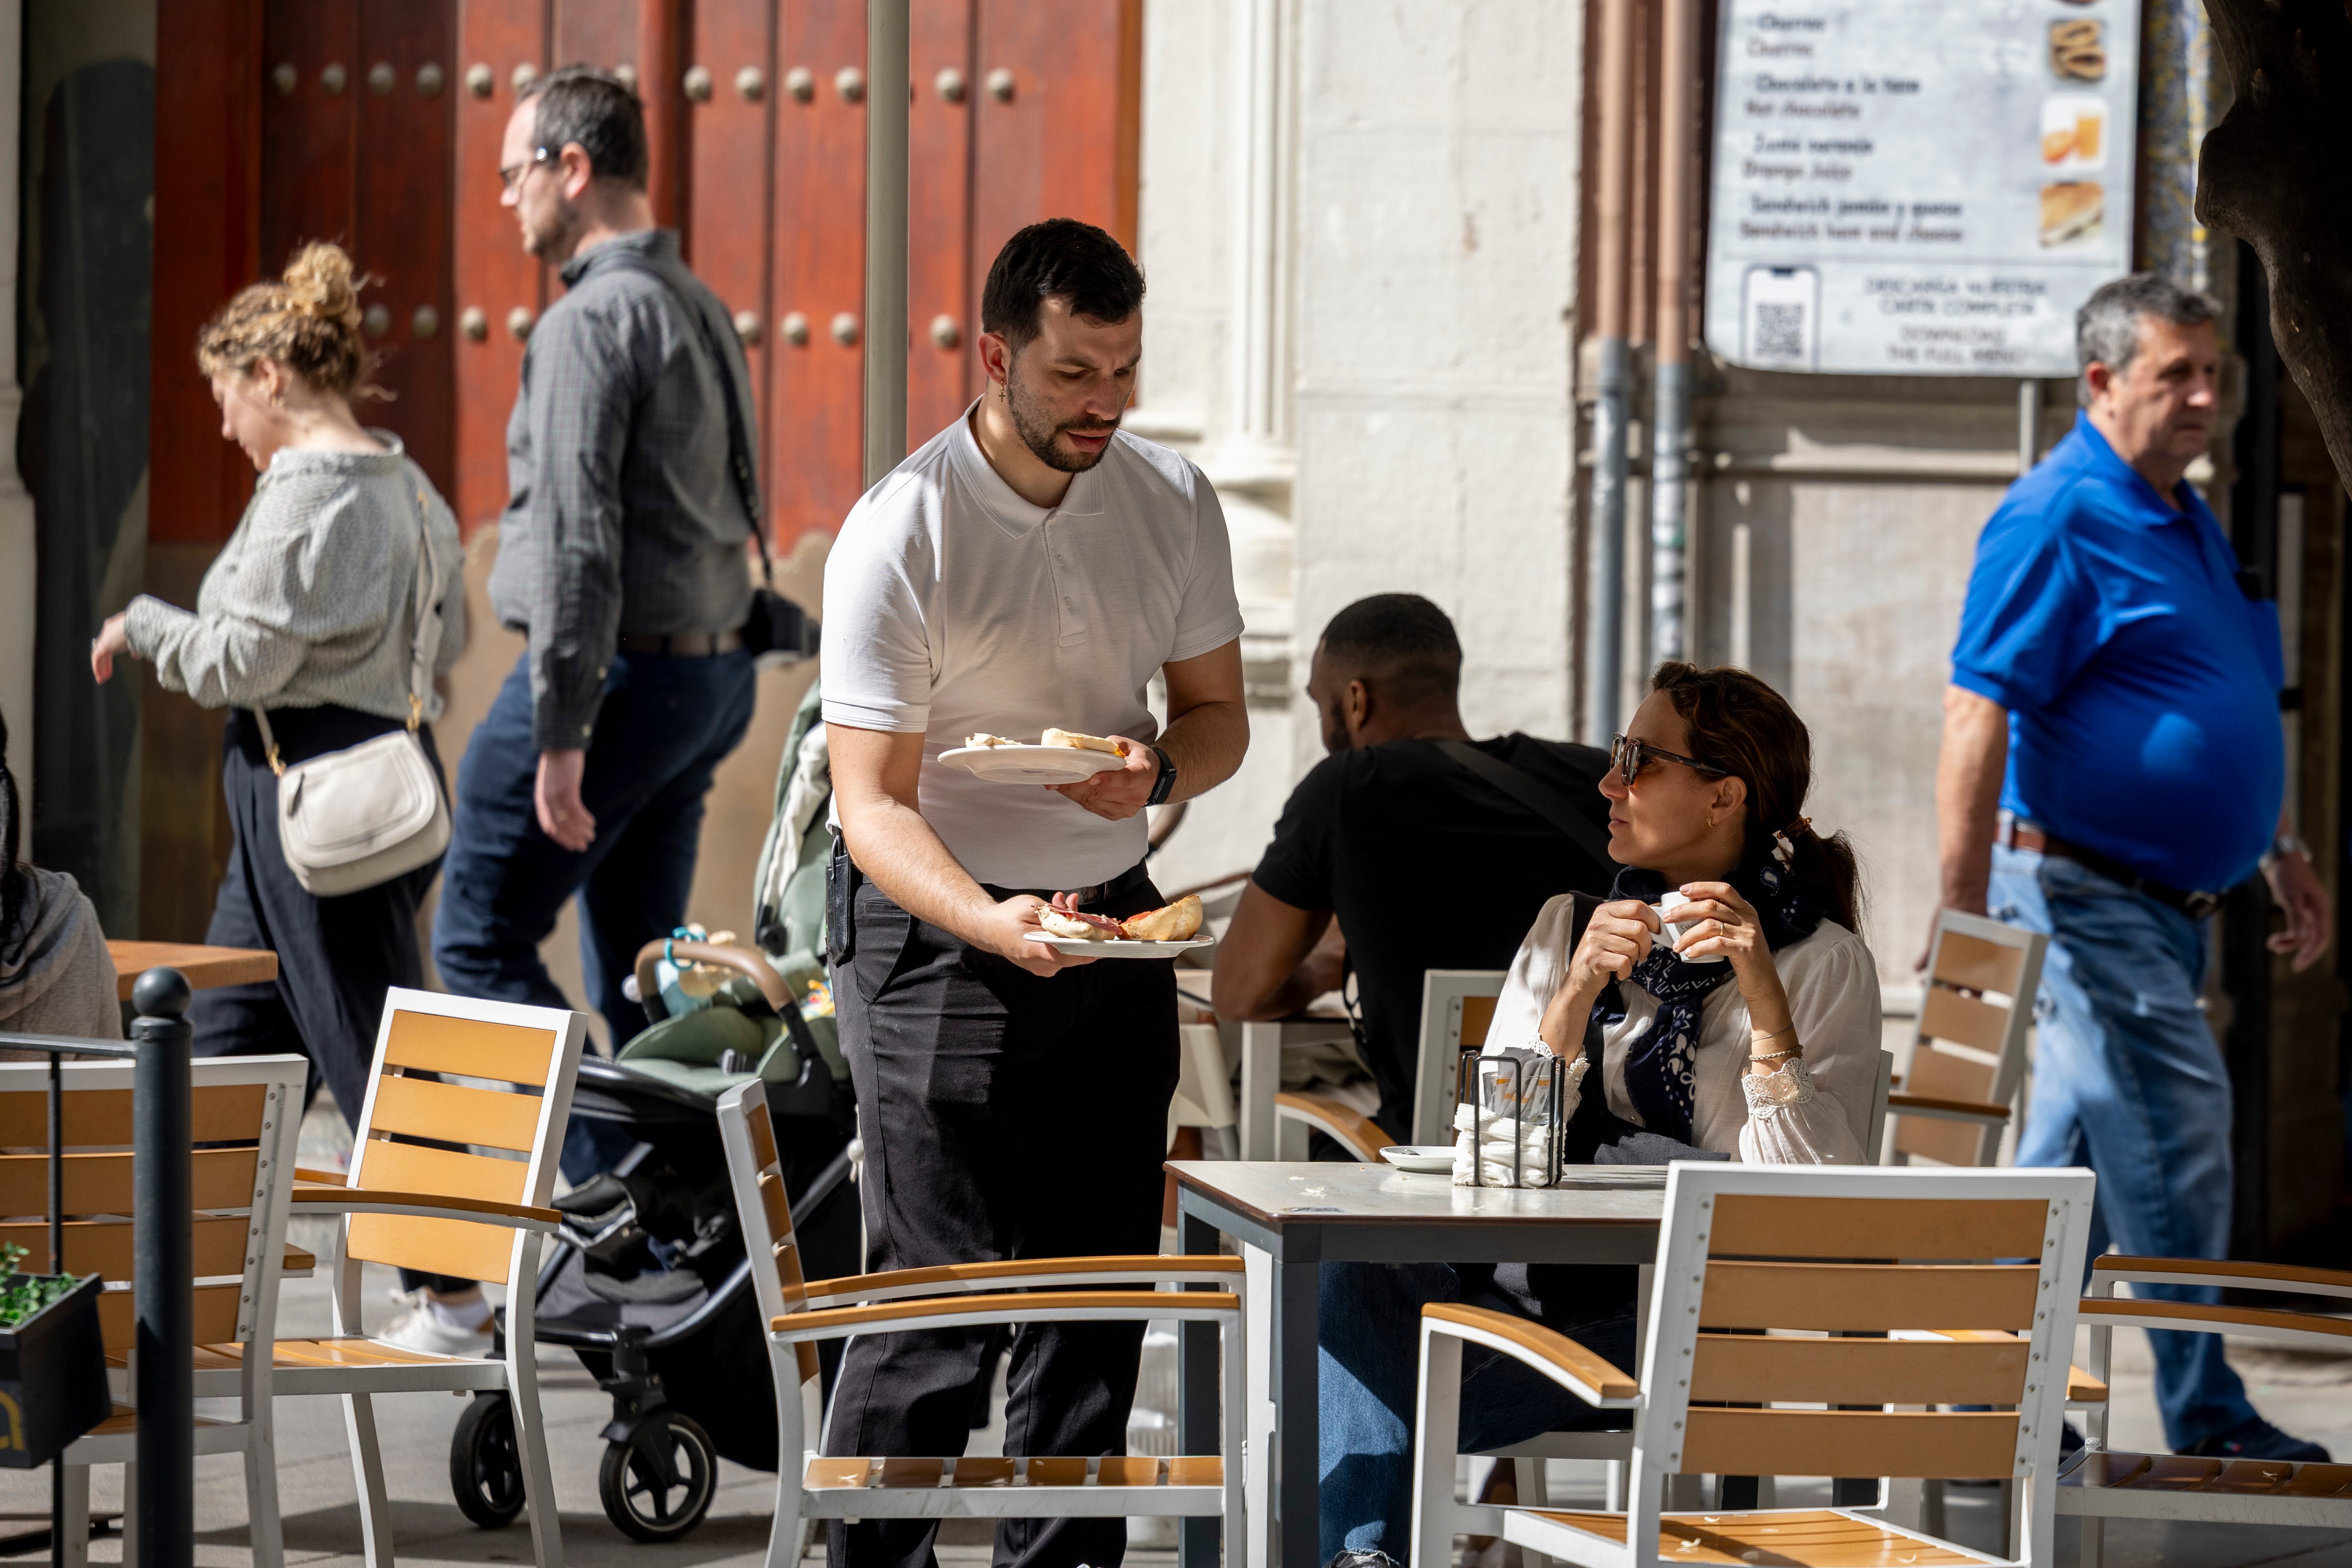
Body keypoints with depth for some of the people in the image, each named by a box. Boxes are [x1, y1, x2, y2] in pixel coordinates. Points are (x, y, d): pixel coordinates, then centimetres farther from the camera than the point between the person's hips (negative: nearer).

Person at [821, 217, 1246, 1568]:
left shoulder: (1174, 503, 0)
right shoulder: (901, 535, -16)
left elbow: (1219, 709, 12)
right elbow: (873, 802, -18)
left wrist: (1159, 771, -12)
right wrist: (988, 924, -36)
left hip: (1113, 917, 5)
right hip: (937, 931, -5)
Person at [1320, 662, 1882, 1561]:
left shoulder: (1823, 964, 1)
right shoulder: (1567, 925, 15)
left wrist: (1764, 998, -17)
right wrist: (1576, 995, -10)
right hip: (1535, 1271, 4)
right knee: (1349, 1248, -29)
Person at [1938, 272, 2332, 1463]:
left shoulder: (2189, 524, 16)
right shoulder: (2060, 519, -13)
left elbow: (2228, 721, 28)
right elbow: (1980, 715, -19)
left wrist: (2282, 855, 24)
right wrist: (1964, 912, -23)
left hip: (2168, 904, 9)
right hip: (2086, 893, -9)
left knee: (2074, 1160, 12)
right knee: (2175, 1138, -12)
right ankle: (2206, 1423, -7)